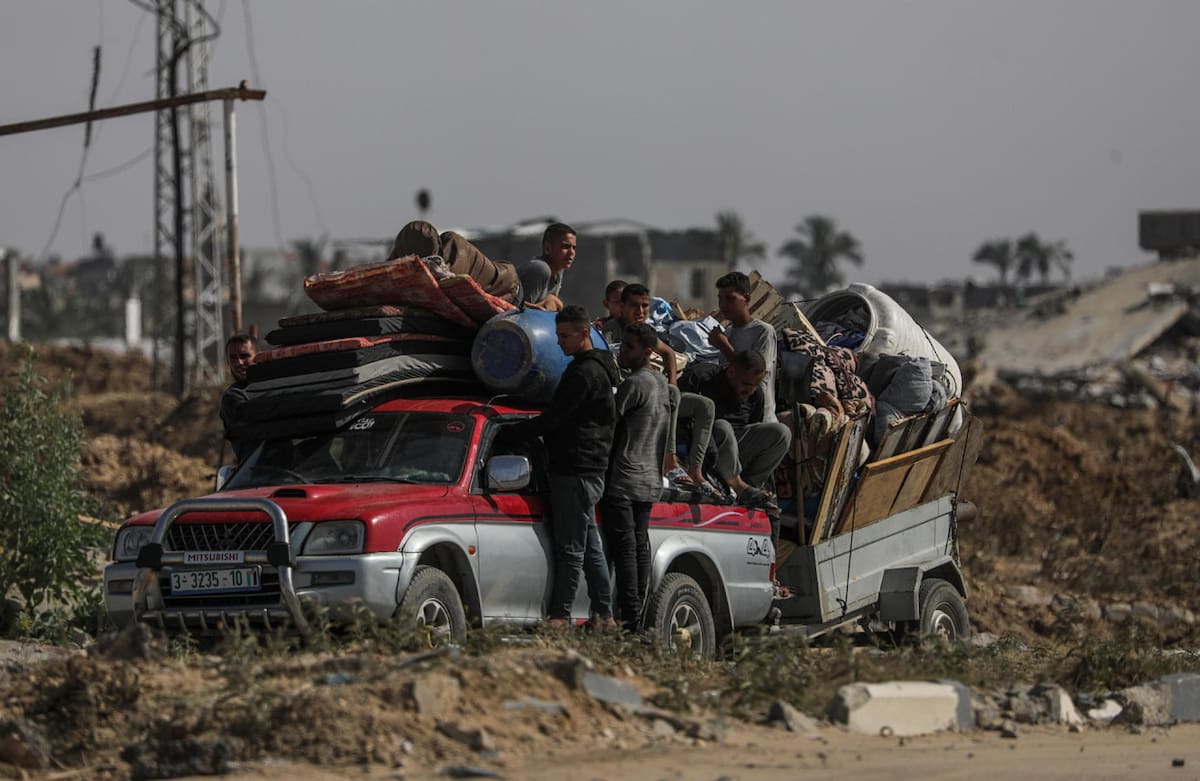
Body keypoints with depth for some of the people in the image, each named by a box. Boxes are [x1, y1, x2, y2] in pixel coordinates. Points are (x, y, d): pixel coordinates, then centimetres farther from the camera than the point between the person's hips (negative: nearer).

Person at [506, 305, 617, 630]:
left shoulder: (585, 374, -15)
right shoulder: (596, 369, 19)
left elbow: (553, 418, -17)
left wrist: (509, 433, -11)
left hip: (576, 472, -11)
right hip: (587, 470, 11)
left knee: (570, 548, -8)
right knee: (590, 548, 12)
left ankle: (560, 615, -7)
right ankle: (603, 615, 14)